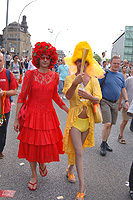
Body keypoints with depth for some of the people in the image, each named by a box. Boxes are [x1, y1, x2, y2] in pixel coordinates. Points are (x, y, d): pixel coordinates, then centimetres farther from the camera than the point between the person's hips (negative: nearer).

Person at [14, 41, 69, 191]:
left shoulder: (54, 76, 1)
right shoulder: (30, 74, -7)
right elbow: (22, 97, -4)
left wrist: (69, 111, 14)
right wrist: (16, 118, -5)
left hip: (48, 114, 2)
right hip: (32, 114, -2)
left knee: (48, 143, 7)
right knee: (32, 144, 7)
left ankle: (42, 162, 43)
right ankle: (34, 175, 30)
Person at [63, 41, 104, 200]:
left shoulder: (93, 80, 0)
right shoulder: (69, 78, -5)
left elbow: (98, 99, -10)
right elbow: (68, 95, -22)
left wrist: (89, 96, -32)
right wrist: (75, 83, -41)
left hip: (88, 118, 3)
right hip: (74, 118, -3)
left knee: (78, 149, 18)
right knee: (79, 152, -8)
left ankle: (70, 170, 44)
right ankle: (82, 186, 3)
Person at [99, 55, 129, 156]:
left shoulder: (121, 75, 11)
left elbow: (123, 89, 18)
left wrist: (126, 100, 9)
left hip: (115, 102, 5)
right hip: (105, 102, -5)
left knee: (110, 124, 10)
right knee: (107, 124, -12)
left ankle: (105, 142, 25)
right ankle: (103, 145, 3)